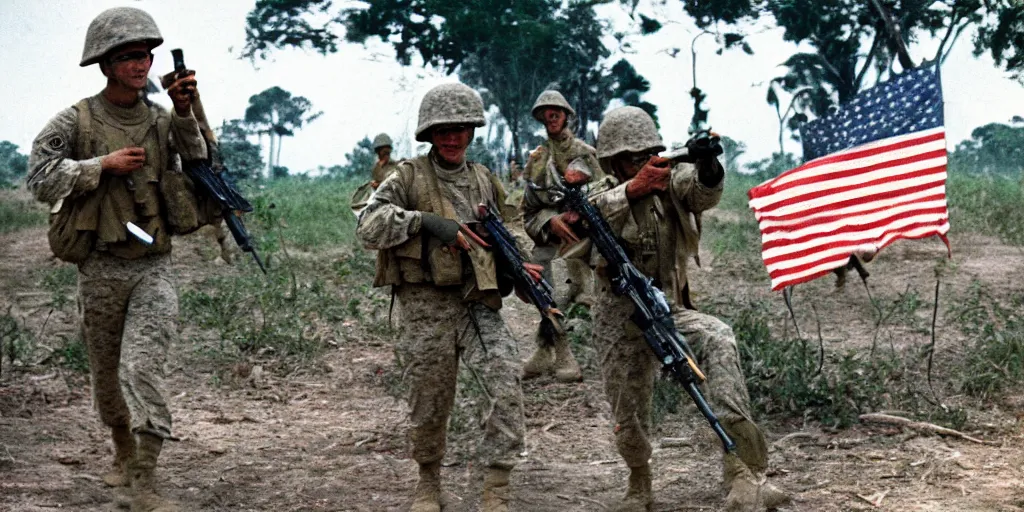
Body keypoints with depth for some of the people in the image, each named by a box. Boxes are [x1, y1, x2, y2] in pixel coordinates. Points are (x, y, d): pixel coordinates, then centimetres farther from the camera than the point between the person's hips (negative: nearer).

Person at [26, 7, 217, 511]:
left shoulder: (161, 121, 4)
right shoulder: (75, 122, -3)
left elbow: (201, 167, -4)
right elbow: (40, 178, -10)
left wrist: (185, 113, -14)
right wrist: (103, 165, -16)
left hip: (153, 267, 0)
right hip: (100, 268, 0)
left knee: (143, 365, -16)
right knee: (106, 371, 14)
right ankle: (123, 452, 40)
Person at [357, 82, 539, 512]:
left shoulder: (484, 181, 14)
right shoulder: (409, 177, 0)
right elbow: (368, 224, -14)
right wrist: (425, 221, -25)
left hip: (479, 303, 3)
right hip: (426, 307, -3)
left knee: (506, 387, -16)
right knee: (429, 406, 6)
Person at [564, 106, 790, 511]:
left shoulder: (671, 183, -1)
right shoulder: (601, 197, -3)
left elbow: (704, 190, -24)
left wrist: (707, 165, -48)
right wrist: (634, 188, -45)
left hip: (668, 309, 0)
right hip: (620, 319, 0)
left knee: (718, 339, -31)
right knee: (629, 417, 7)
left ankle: (741, 470, -39)